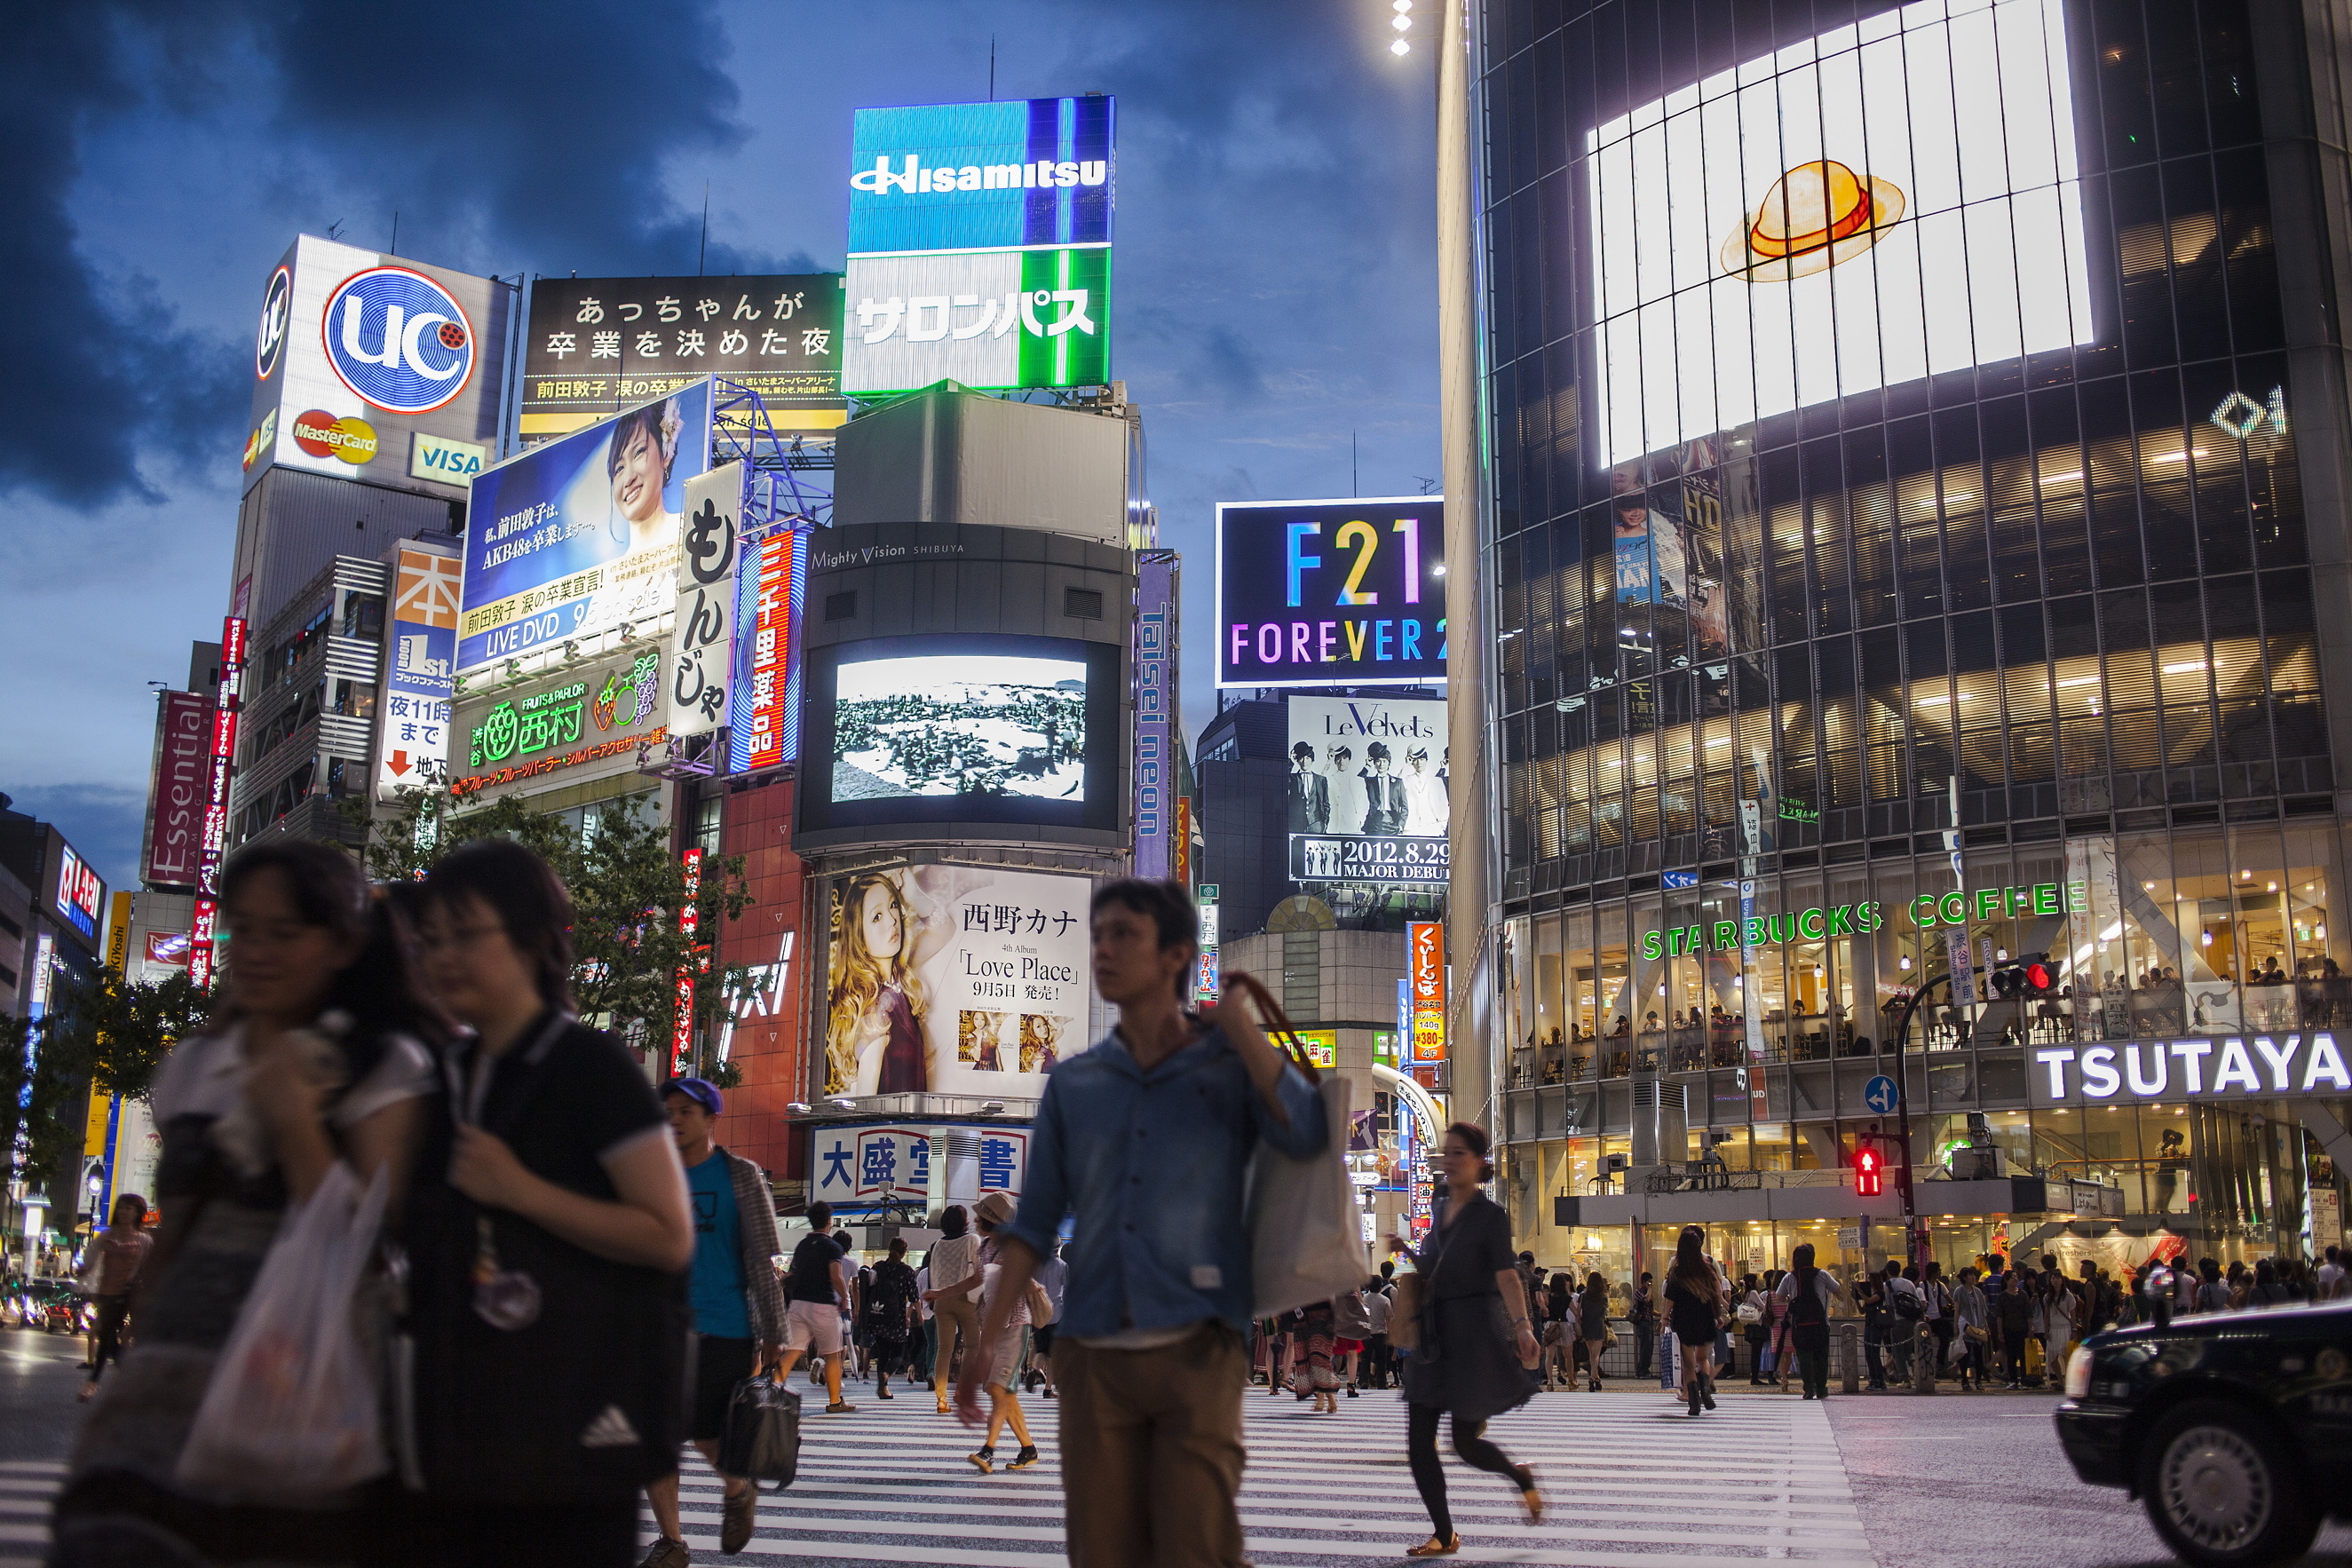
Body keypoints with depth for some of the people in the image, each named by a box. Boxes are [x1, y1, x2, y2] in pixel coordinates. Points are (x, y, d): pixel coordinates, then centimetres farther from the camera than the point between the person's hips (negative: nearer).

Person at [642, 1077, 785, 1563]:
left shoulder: (740, 1176, 0)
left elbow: (762, 1260, -1)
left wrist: (772, 1333, -5)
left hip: (722, 1327, -3)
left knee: (709, 1435, -3)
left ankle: (738, 1491, 30)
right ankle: (670, 1542, 12)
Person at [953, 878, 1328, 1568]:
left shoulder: (1232, 1067, 5)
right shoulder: (1072, 1083, 11)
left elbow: (1305, 1135, -16)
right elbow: (1036, 1219, 12)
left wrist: (1231, 1015, -8)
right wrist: (988, 1338, 4)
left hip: (1195, 1351, -3)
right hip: (1093, 1355, 3)